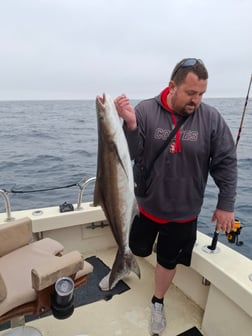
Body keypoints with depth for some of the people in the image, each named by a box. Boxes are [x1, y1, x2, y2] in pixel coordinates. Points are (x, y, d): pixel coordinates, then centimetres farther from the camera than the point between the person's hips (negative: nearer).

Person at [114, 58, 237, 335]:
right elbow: (131, 155, -14)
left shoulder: (211, 118, -11)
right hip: (147, 204, 0)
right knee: (139, 249, 19)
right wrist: (130, 125, -31)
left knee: (168, 260, 19)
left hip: (184, 212, 1)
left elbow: (226, 164, -5)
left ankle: (158, 302, 48)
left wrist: (226, 204, -4)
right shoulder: (145, 111, -13)